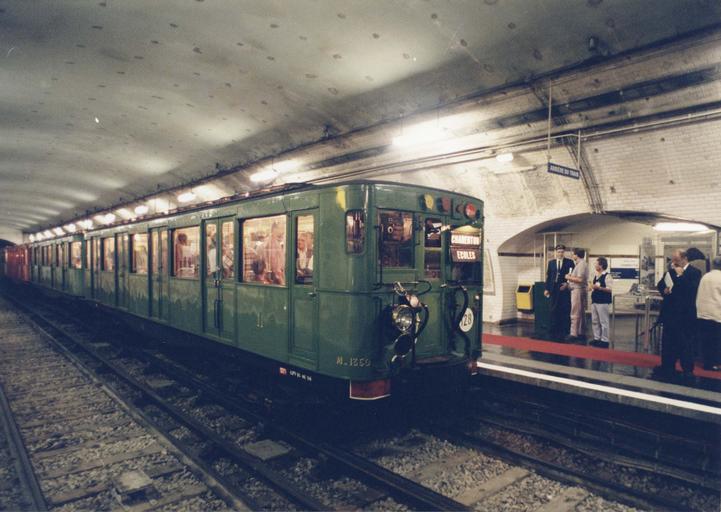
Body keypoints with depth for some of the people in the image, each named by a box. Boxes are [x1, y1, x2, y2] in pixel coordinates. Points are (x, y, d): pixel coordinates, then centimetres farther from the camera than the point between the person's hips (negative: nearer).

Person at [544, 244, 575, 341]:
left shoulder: (569, 262, 3)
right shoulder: (551, 262, 11)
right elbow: (548, 276, 10)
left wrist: (567, 284, -12)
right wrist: (547, 288, 5)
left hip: (564, 289, -2)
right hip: (554, 289, 2)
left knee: (565, 311, -1)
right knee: (554, 311, 4)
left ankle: (564, 331, 6)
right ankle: (553, 332, 9)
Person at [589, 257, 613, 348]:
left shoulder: (607, 276, -12)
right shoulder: (596, 275, 13)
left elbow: (610, 289, -17)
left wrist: (599, 288, -23)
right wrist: (591, 288, 5)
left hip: (603, 302, -9)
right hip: (594, 301, 9)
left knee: (604, 322, -2)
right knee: (594, 321, 13)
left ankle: (604, 340, 5)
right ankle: (596, 338, 22)